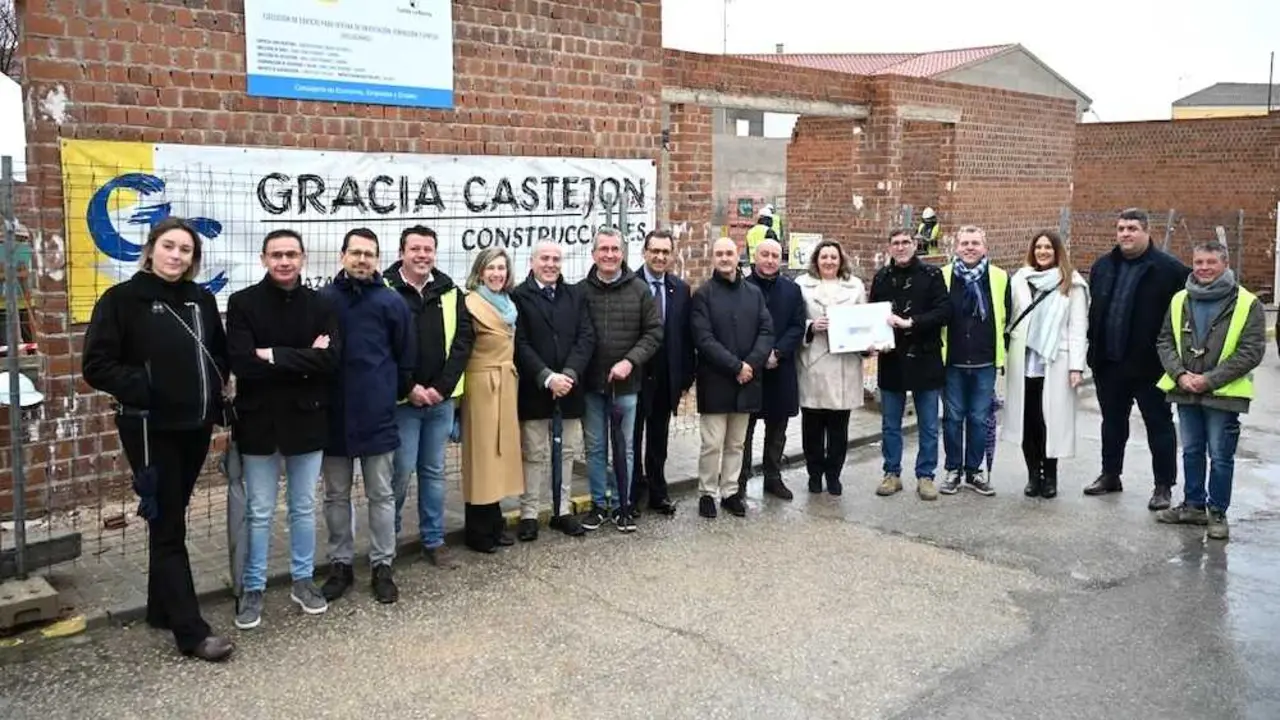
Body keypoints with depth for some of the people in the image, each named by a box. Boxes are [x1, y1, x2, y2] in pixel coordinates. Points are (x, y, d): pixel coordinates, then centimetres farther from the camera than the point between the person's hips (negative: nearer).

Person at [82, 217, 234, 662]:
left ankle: (161, 608, 31)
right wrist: (143, 387, -20)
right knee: (167, 526, -2)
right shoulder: (121, 300, -7)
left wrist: (215, 388, 3)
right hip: (151, 429, -5)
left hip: (196, 426, 5)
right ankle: (191, 631, 2)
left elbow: (219, 354, 20)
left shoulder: (202, 300, 8)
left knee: (172, 520, 16)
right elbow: (97, 365, -10)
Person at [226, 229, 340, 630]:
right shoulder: (243, 303, -5)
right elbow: (242, 363, -18)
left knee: (304, 508, 14)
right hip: (259, 421, -2)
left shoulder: (320, 305, 1)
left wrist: (274, 355, -19)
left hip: (306, 420, 2)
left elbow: (331, 360, -14)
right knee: (259, 513, 8)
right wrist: (304, 360, -17)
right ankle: (253, 590, 21)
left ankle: (303, 581, 28)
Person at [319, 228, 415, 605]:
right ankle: (341, 563, 25)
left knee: (381, 495, 8)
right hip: (333, 413, 1)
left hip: (377, 414, -1)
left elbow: (405, 358, 4)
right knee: (336, 495, 12)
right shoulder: (322, 300, -1)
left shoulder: (391, 302, -2)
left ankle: (382, 566, 19)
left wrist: (398, 394, 6)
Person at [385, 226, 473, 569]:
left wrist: (442, 386, -8)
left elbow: (462, 341, 1)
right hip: (402, 399, -4)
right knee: (401, 471, -1)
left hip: (441, 399, 4)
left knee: (434, 471, 12)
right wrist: (408, 388, -14)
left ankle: (433, 540, 21)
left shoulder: (450, 293, 6)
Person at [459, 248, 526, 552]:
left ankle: (494, 523, 22)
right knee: (482, 453, -1)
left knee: (501, 450, 12)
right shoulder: (471, 304, -11)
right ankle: (479, 531, 8)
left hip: (507, 384, 8)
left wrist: (512, 378, 12)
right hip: (482, 386, -8)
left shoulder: (509, 303, 14)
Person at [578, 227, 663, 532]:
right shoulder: (581, 291, 0)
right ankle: (599, 504, 23)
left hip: (626, 383, 0)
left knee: (625, 448, 9)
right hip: (590, 383, 0)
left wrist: (630, 361, -13)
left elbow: (654, 332, -1)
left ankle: (623, 505, 21)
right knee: (595, 448, 10)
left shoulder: (639, 290, 0)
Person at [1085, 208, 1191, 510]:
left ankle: (1163, 485, 14)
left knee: (1159, 425, 5)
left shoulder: (1169, 269, -9)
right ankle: (1110, 475, 31)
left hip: (1149, 363, -5)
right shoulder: (1102, 266, 8)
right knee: (1112, 422, 17)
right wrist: (1093, 349, 10)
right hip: (1108, 362, 6)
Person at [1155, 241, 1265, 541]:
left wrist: (1210, 379, -16)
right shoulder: (1180, 301, 6)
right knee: (1191, 452, 15)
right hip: (1185, 391, 4)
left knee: (1220, 456, 2)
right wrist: (1180, 374, -8)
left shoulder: (1247, 304, -7)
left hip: (1223, 393, -4)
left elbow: (1251, 351, -10)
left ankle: (1217, 513, 15)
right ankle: (1194, 505, 28)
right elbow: (1165, 341, 8)